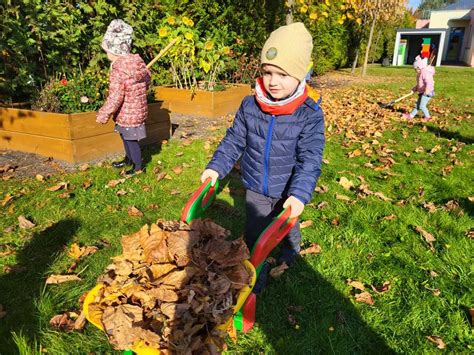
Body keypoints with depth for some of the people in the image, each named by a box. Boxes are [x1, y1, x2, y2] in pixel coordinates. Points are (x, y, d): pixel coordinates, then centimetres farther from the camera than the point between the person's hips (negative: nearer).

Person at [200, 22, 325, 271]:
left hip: (287, 192, -1)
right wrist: (216, 167, -14)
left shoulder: (310, 114, -20)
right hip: (255, 188, 1)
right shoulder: (249, 106, -12)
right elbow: (234, 141, -3)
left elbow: (310, 159, -24)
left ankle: (290, 252, 60)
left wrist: (299, 193, -36)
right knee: (253, 234, 16)